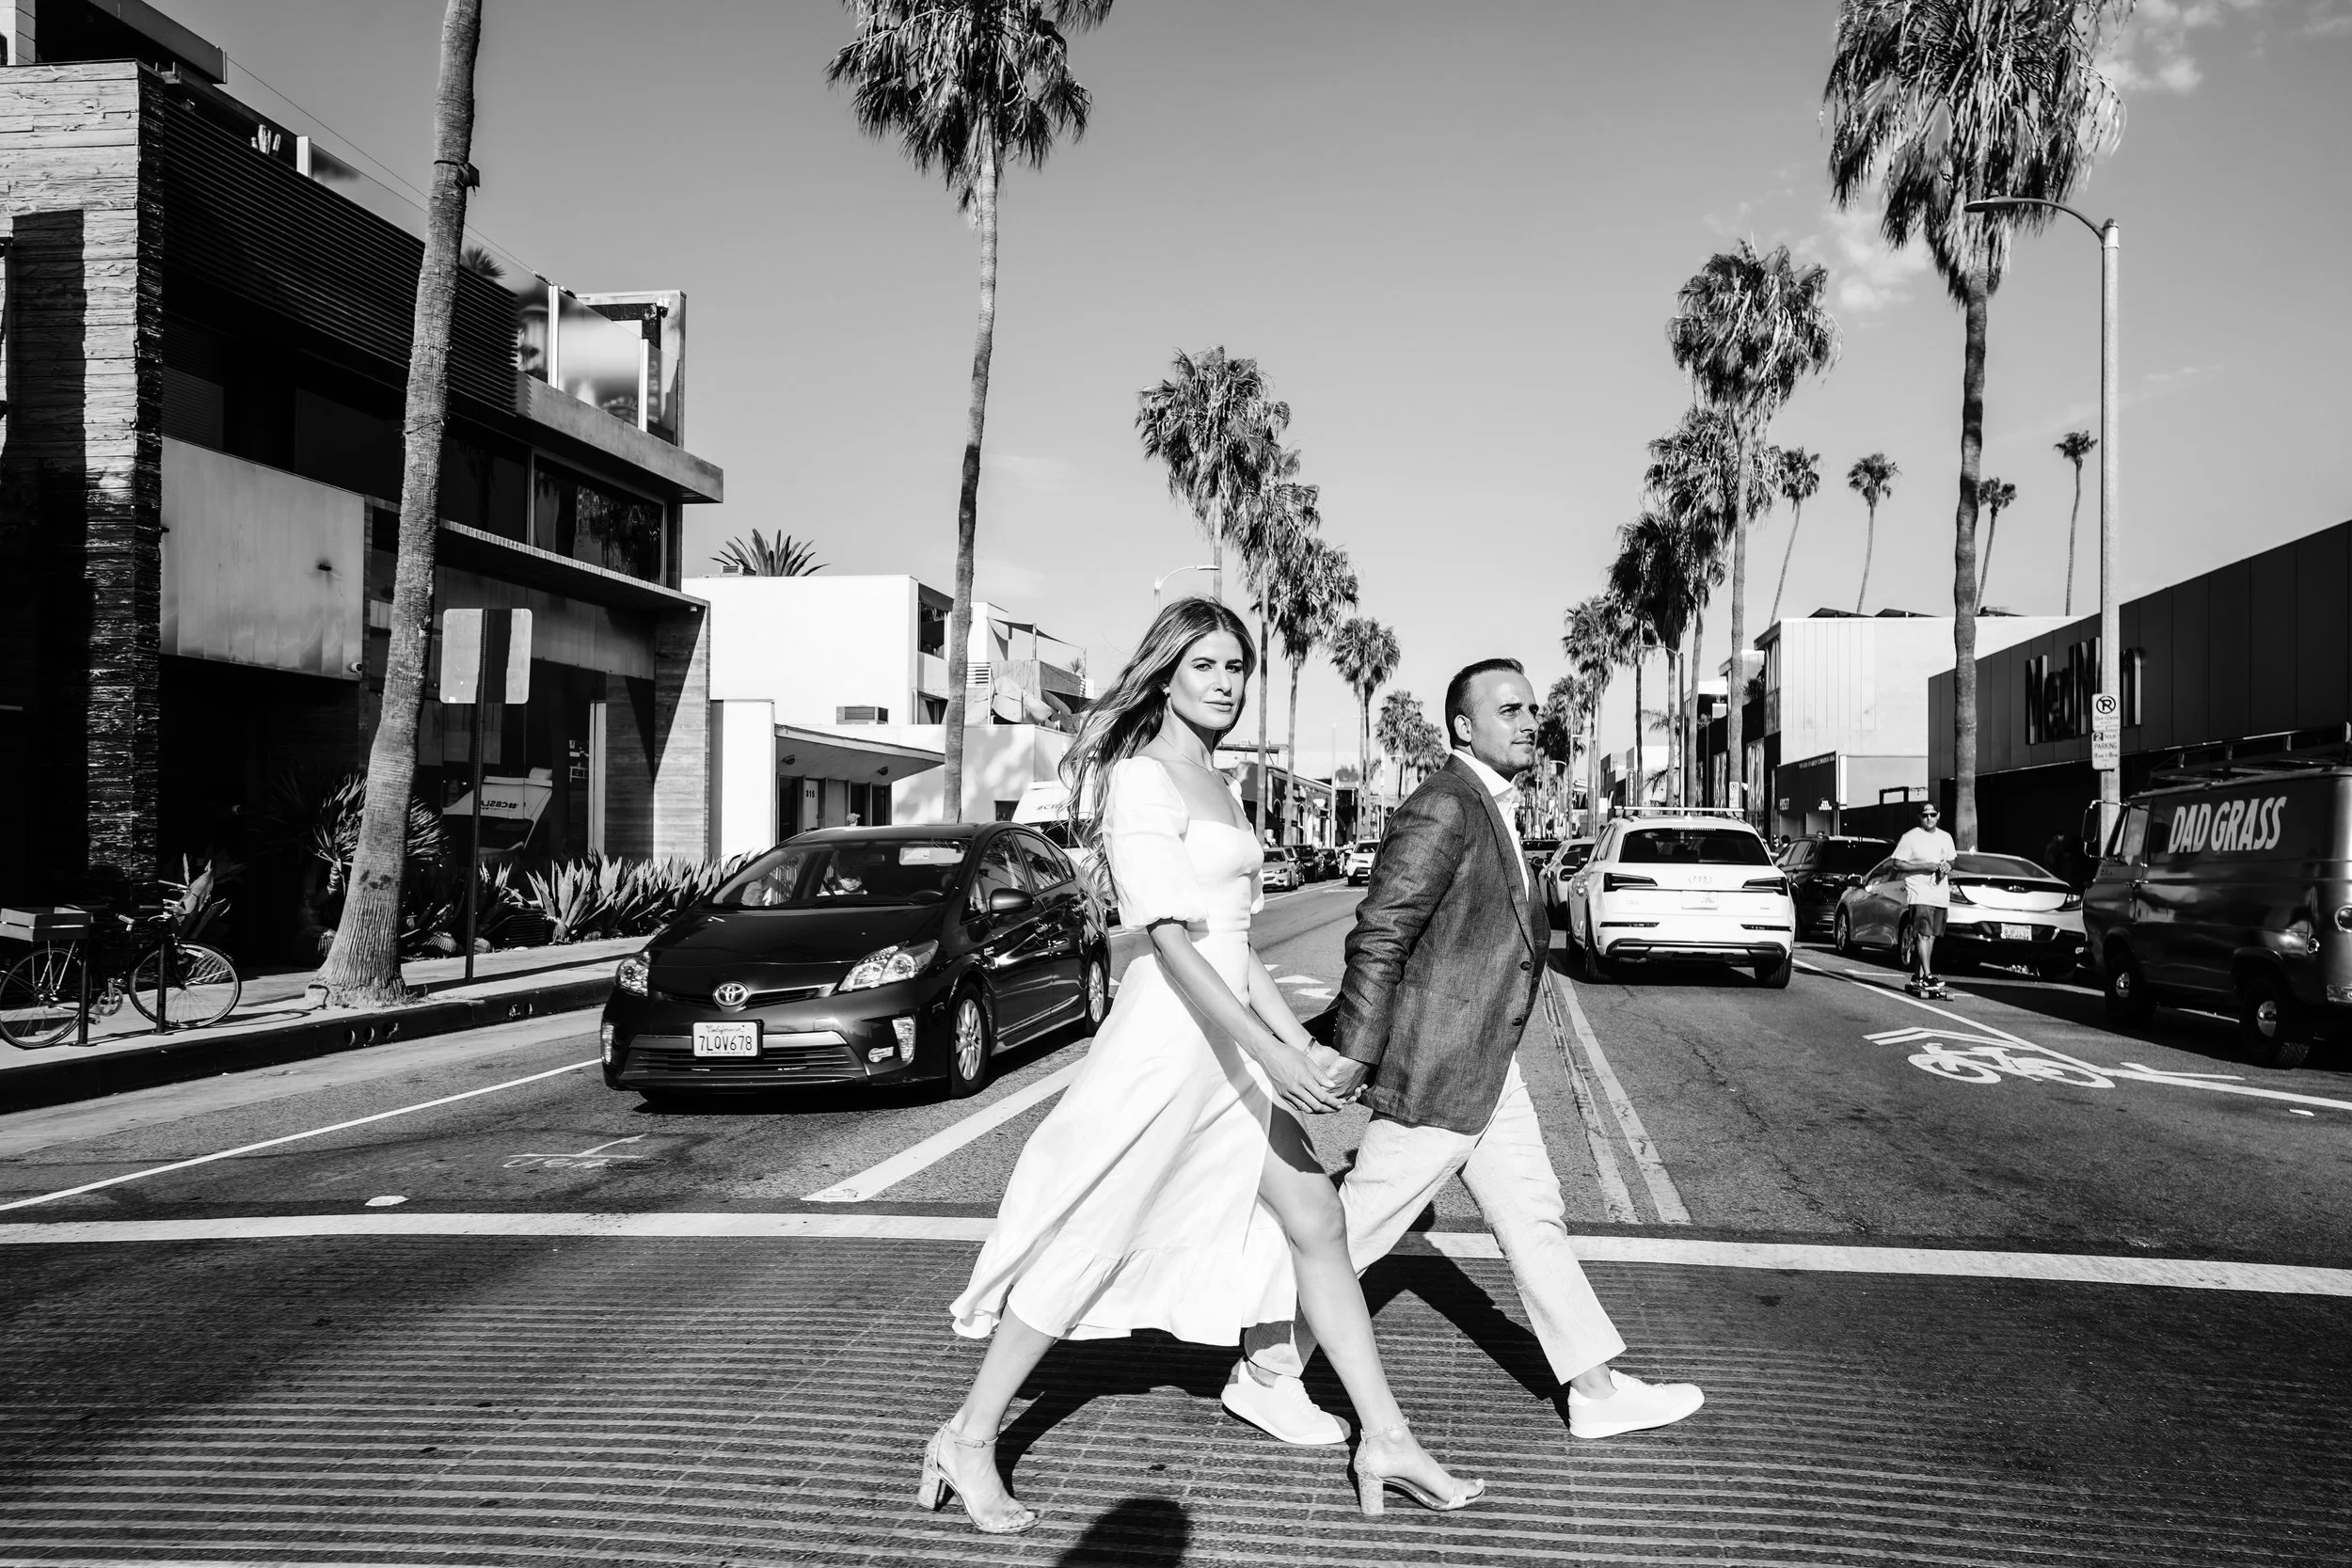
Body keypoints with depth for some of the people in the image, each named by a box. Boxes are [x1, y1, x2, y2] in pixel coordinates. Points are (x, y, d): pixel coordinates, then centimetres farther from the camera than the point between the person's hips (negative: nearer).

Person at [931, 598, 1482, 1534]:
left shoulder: (1212, 779, 14)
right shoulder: (1142, 777, -13)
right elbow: (1169, 936, -20)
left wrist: (1300, 1042, 9)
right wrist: (1270, 1053, -24)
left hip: (1232, 1038, 9)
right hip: (1169, 1031, -9)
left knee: (1315, 1224, 9)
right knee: (1088, 1250, 1)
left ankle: (1384, 1443, 18)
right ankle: (967, 1441, 16)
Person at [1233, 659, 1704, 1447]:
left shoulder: (1489, 807, 13)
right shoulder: (1444, 807, -19)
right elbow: (1378, 936, -22)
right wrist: (1355, 1057, -22)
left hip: (1487, 1067, 10)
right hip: (1437, 1067, -10)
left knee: (1534, 1219, 13)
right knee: (1354, 1231, 1)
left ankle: (1597, 1390, 23)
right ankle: (1264, 1377, 16)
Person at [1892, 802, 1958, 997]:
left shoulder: (1946, 838, 14)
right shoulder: (1910, 838, -4)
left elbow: (1950, 861, 25)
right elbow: (1897, 864, -6)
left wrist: (1947, 867, 1)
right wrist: (1924, 867, -15)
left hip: (1941, 895, 6)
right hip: (1919, 894, -6)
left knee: (1931, 936, 7)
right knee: (1923, 934, -16)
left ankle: (1918, 976, 15)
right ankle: (1927, 976, -22)